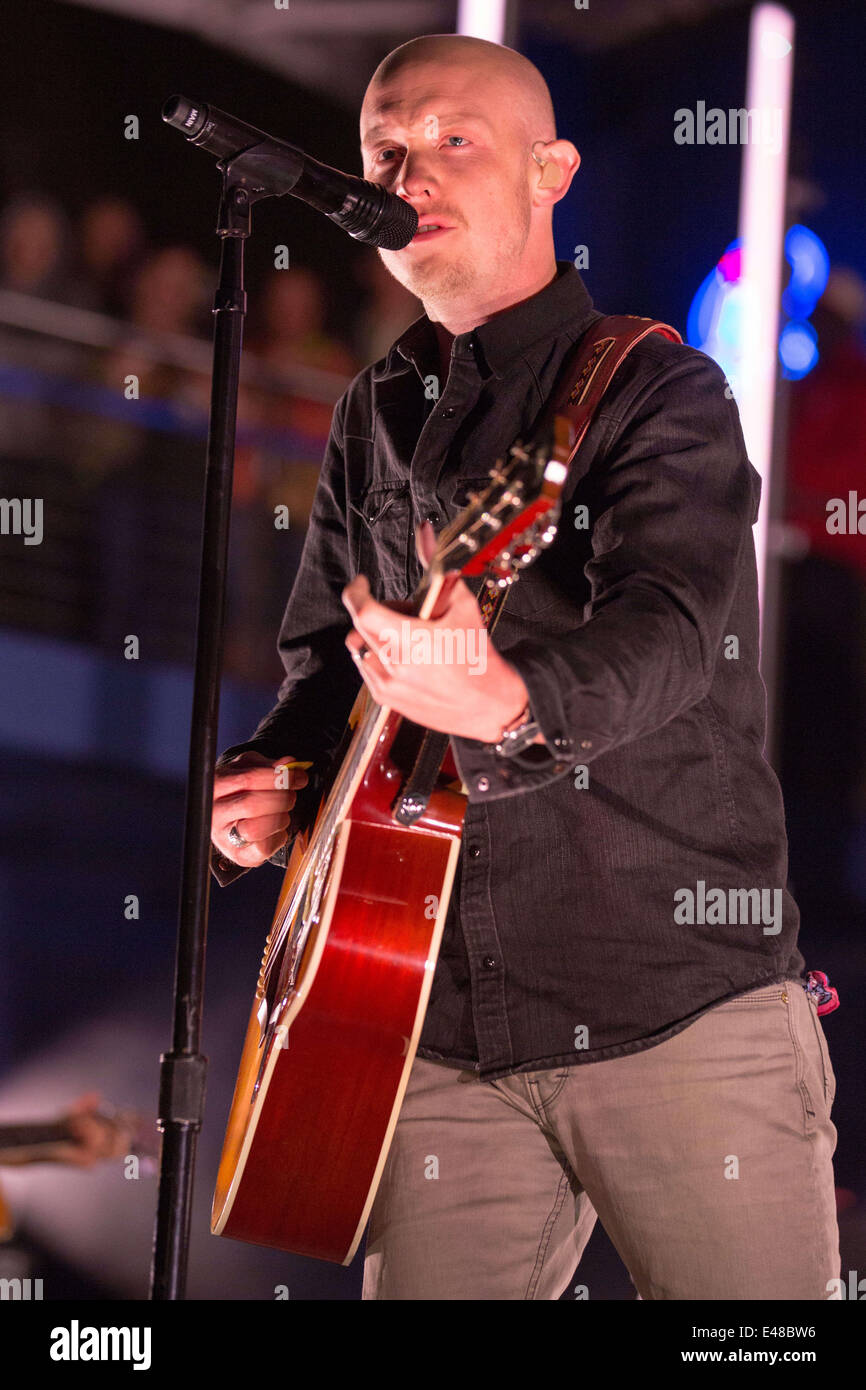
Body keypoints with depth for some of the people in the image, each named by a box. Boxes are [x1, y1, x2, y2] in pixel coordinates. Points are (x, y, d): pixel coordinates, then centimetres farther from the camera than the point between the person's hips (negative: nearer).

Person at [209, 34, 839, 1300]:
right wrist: (271, 782, 4)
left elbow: (672, 627, -22)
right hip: (451, 1031, 5)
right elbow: (325, 657, 26)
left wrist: (509, 701, -42)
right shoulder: (376, 419, 17)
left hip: (682, 1009, -5)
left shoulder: (654, 389, -4)